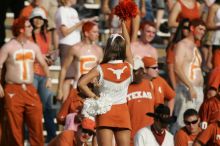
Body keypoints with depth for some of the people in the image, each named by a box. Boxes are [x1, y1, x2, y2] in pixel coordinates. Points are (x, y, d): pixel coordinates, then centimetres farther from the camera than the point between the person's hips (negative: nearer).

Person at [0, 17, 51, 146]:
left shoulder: (33, 47, 12)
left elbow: (43, 63, 22)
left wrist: (48, 78, 7)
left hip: (30, 90, 4)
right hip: (13, 91, -4)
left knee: (37, 124, -5)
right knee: (15, 127, -3)